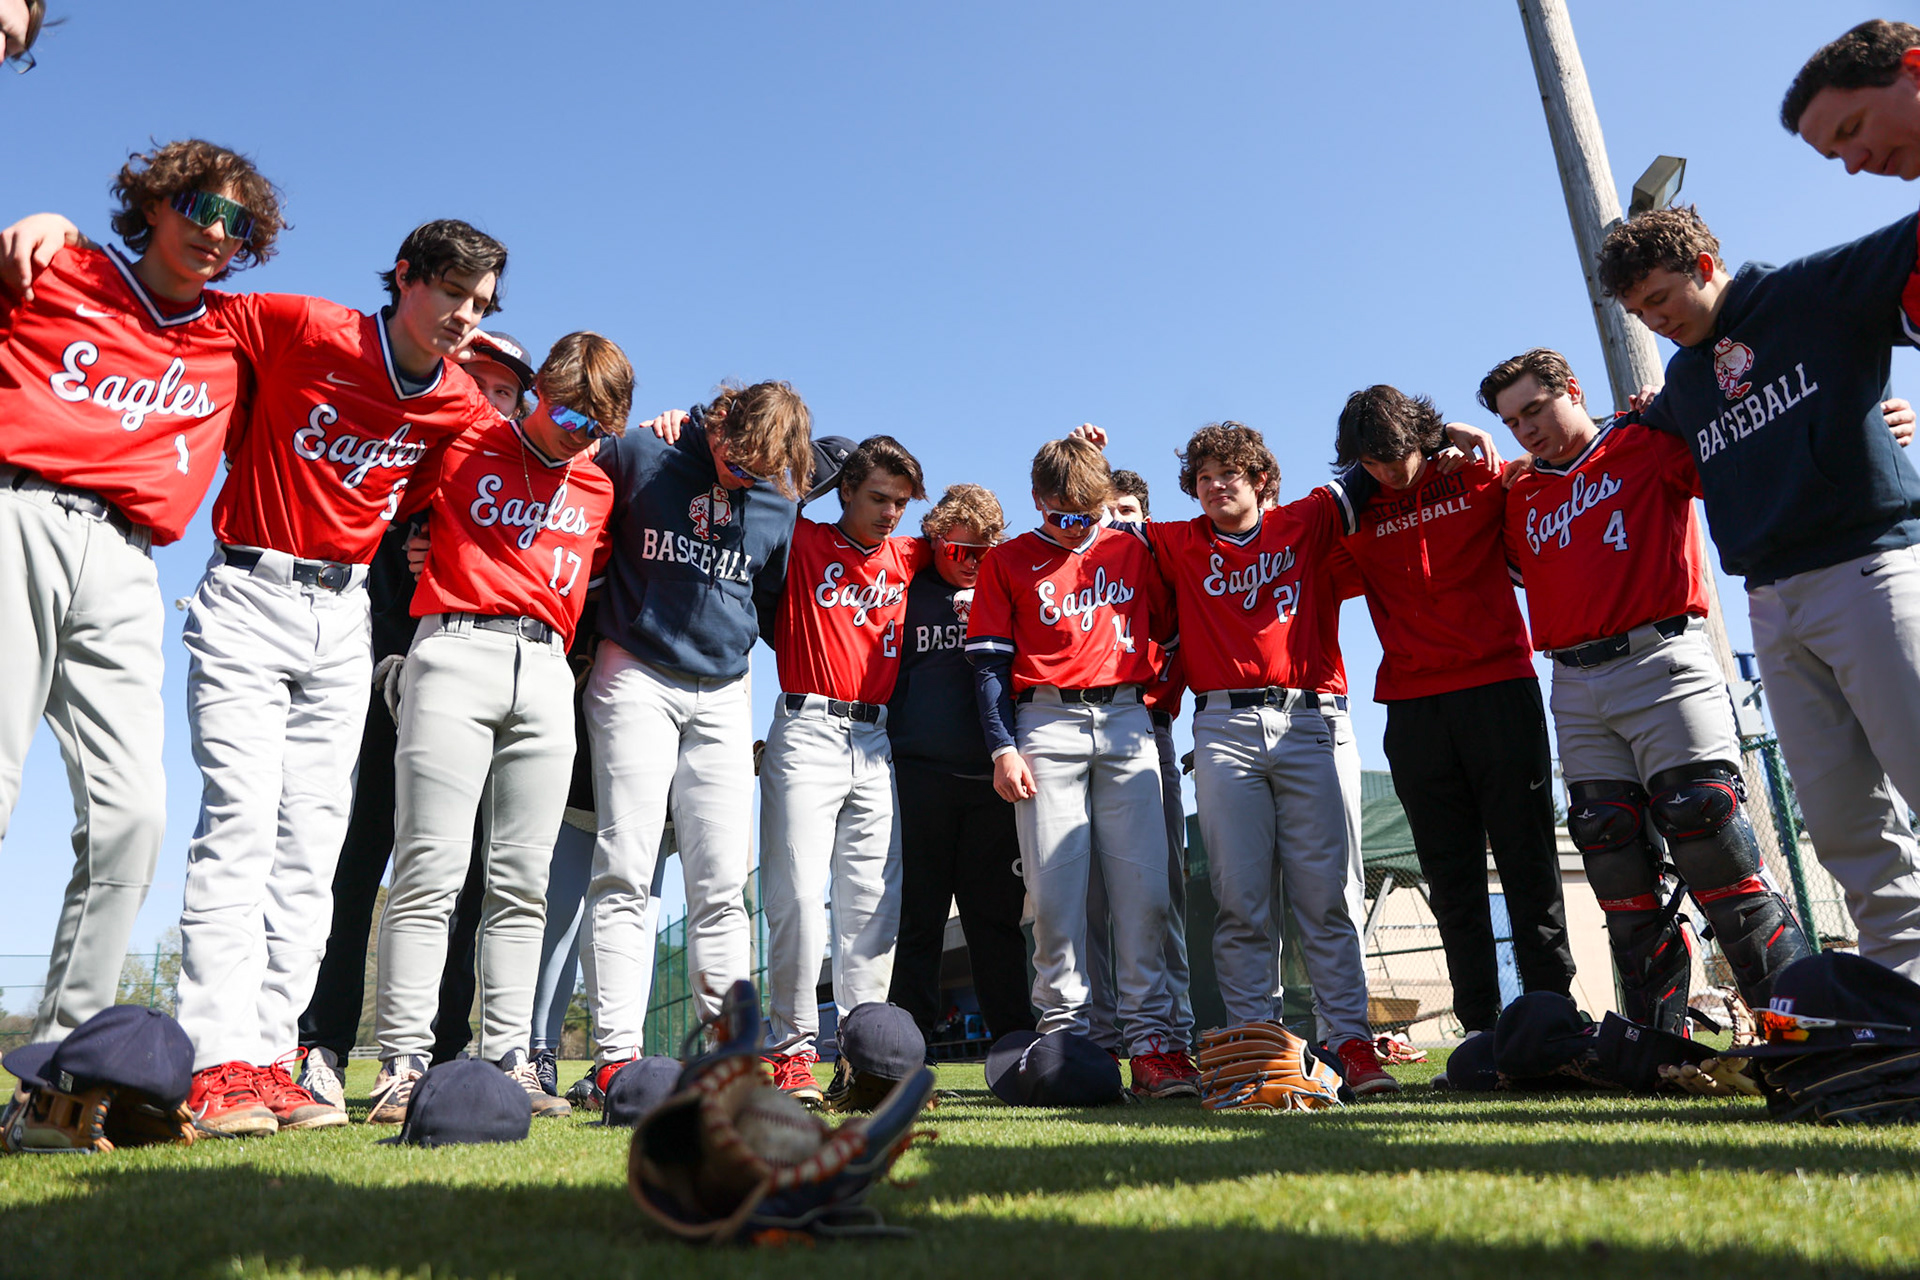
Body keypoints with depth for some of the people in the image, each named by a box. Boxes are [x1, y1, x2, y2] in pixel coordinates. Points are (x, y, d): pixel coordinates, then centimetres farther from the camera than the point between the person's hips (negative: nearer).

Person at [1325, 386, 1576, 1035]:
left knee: (1526, 857, 1)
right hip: (1413, 708, 2)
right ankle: (1480, 1027, 11)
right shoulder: (1356, 514, 8)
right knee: (1451, 873, 5)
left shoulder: (1479, 477, 4)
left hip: (1499, 688, -2)